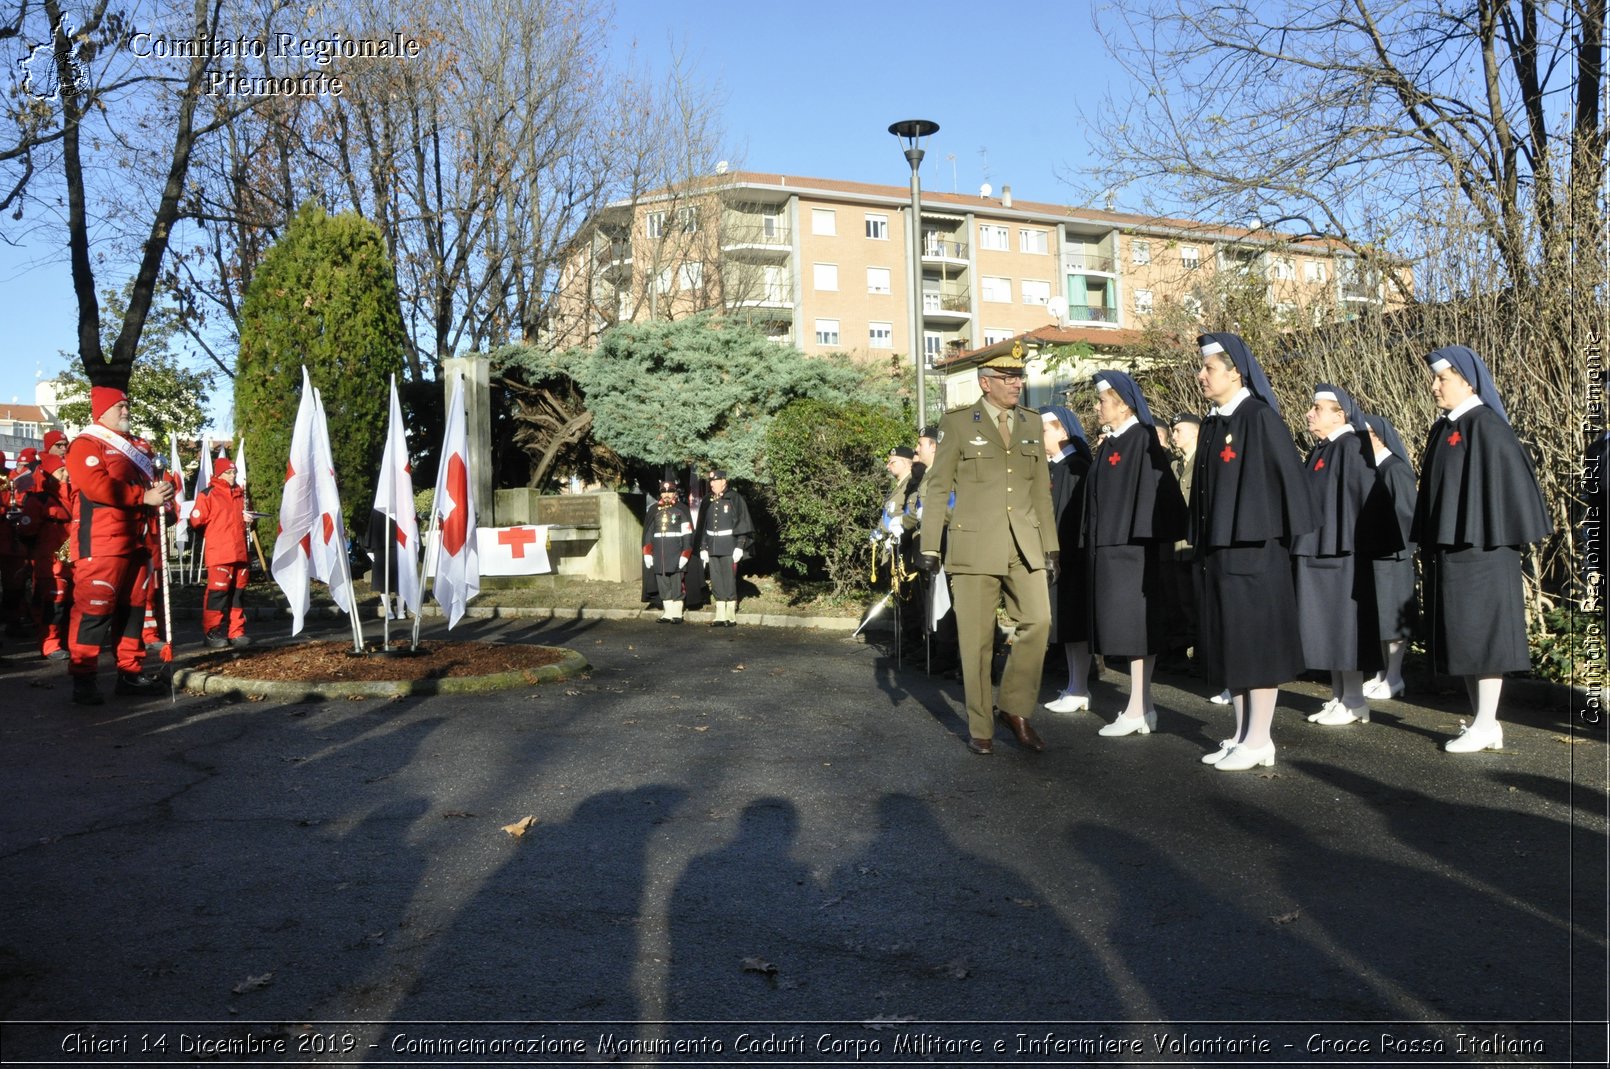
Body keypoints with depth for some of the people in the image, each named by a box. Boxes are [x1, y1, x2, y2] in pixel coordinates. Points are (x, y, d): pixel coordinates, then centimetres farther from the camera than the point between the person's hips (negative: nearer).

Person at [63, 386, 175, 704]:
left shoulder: (130, 448, 23)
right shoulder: (85, 445, -6)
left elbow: (147, 480, 23)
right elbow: (98, 487, -20)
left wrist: (161, 490, -1)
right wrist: (145, 496, -19)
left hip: (134, 543, 9)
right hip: (99, 546, -9)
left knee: (132, 607, 12)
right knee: (94, 609, -9)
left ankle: (130, 672, 19)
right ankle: (82, 679, -5)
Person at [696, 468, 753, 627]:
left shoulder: (734, 499, -3)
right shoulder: (707, 501, 11)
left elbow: (743, 524, -5)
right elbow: (702, 526, 14)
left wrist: (739, 547, -11)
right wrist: (702, 548, 9)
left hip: (729, 548, -5)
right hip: (712, 548, 5)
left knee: (729, 582, -4)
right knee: (716, 583, 5)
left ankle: (731, 617, 3)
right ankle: (720, 617, 10)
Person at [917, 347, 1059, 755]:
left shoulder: (1032, 422, 13)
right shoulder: (958, 424, 1)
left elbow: (1041, 488, 15)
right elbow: (937, 487, 1)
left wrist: (1050, 543, 12)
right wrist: (929, 547, -3)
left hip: (1024, 544, 3)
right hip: (974, 545, -3)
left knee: (1038, 620, -10)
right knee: (977, 638, 1)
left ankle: (1016, 708, 10)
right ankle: (980, 727, 14)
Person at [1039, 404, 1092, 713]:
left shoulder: (1076, 467, -11)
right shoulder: (1052, 468, 13)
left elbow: (1077, 515, -16)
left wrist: (1060, 553, -19)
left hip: (1072, 554, -8)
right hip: (1054, 553, 8)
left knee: (1074, 620, -3)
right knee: (1066, 621, 11)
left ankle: (1080, 690, 3)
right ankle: (1075, 685, 17)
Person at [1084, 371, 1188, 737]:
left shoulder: (1141, 440, -9)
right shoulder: (1107, 445, 15)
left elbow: (1152, 490, -15)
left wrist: (1138, 539, -20)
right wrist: (1094, 545, 14)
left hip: (1131, 544, -9)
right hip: (1107, 545, 9)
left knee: (1134, 622, -5)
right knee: (1124, 624, 10)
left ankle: (1138, 710, 1)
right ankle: (1141, 706, 17)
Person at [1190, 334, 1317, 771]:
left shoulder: (1260, 418, -10)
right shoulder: (1212, 424, 13)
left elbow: (1287, 478, -12)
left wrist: (1276, 536, -13)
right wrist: (1203, 544, 15)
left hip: (1252, 549, -8)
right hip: (1216, 550, 8)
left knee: (1256, 643, -1)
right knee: (1226, 644, 11)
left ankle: (1259, 740, 8)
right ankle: (1243, 734, 21)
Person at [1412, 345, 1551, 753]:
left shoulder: (1486, 427, -11)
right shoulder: (1442, 429, 14)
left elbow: (1507, 481, -14)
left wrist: (1498, 541, -15)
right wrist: (1428, 547, 16)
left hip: (1479, 548, -9)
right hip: (1449, 549, 9)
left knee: (1480, 632, -3)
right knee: (1462, 637, 11)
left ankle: (1485, 726, 4)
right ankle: (1484, 722, 19)